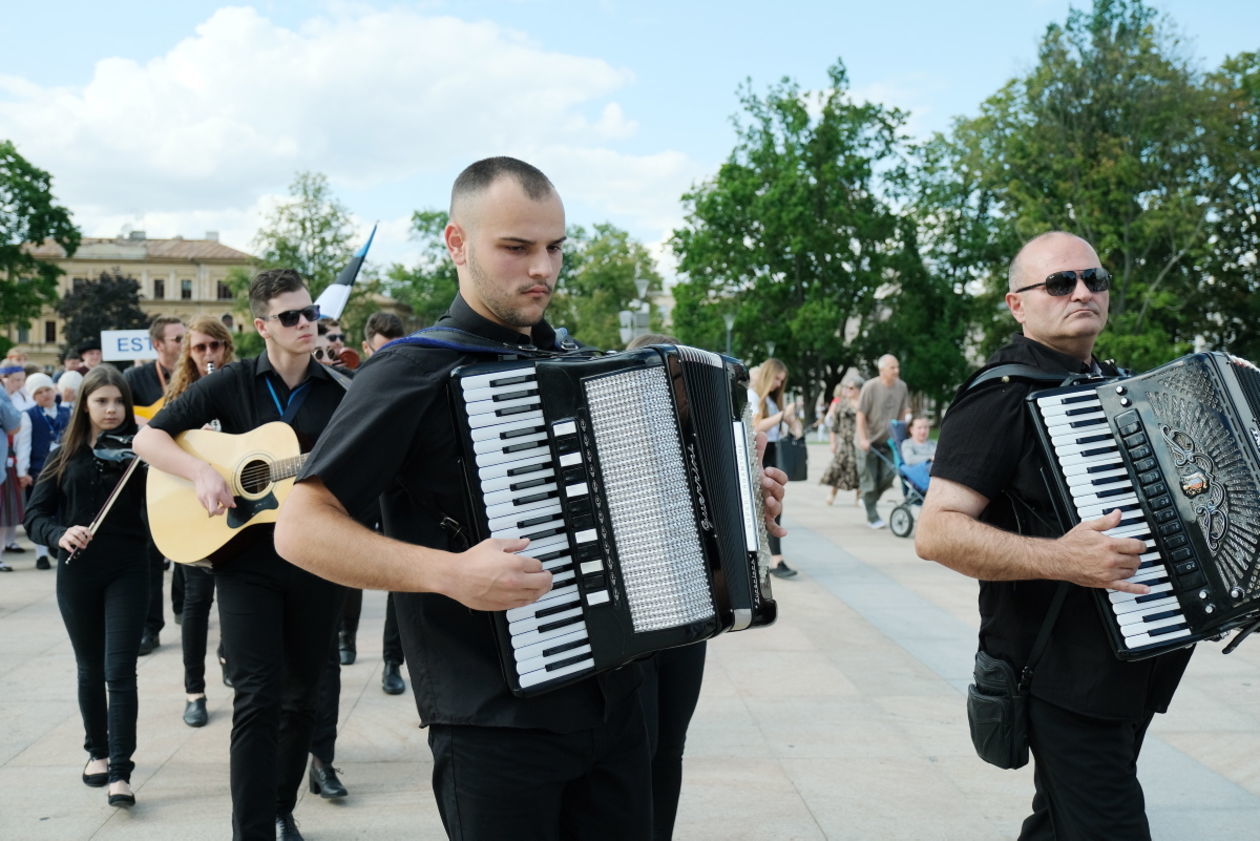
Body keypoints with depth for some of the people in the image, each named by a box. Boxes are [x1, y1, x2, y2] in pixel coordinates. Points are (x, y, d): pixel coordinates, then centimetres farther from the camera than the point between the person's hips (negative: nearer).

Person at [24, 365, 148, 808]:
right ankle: (97, 751, 33)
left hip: (126, 571, -2)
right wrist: (59, 534, -20)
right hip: (76, 573, 2)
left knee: (119, 671, -7)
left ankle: (120, 772, -3)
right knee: (90, 668, 16)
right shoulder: (66, 455, 5)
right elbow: (35, 516, 1)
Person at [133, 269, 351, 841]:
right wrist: (201, 471, -17)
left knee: (301, 696, 11)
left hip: (317, 559, 2)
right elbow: (148, 438, -1)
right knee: (258, 697, -8)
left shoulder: (340, 391, 4)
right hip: (246, 556, -2)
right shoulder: (232, 384, 0)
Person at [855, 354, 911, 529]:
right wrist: (863, 439, -19)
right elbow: (861, 415, -13)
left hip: (889, 440, 4)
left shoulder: (902, 387, -2)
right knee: (870, 479, 1)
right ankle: (872, 516, 12)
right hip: (869, 441, -4)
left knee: (887, 477, 2)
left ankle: (869, 500, 28)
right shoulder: (870, 386, -15)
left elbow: (902, 413, 9)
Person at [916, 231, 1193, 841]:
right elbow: (936, 532, -22)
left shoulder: (1115, 384, 12)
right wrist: (1060, 559, -32)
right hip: (1064, 670, -8)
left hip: (1135, 668, 8)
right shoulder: (1001, 398, -14)